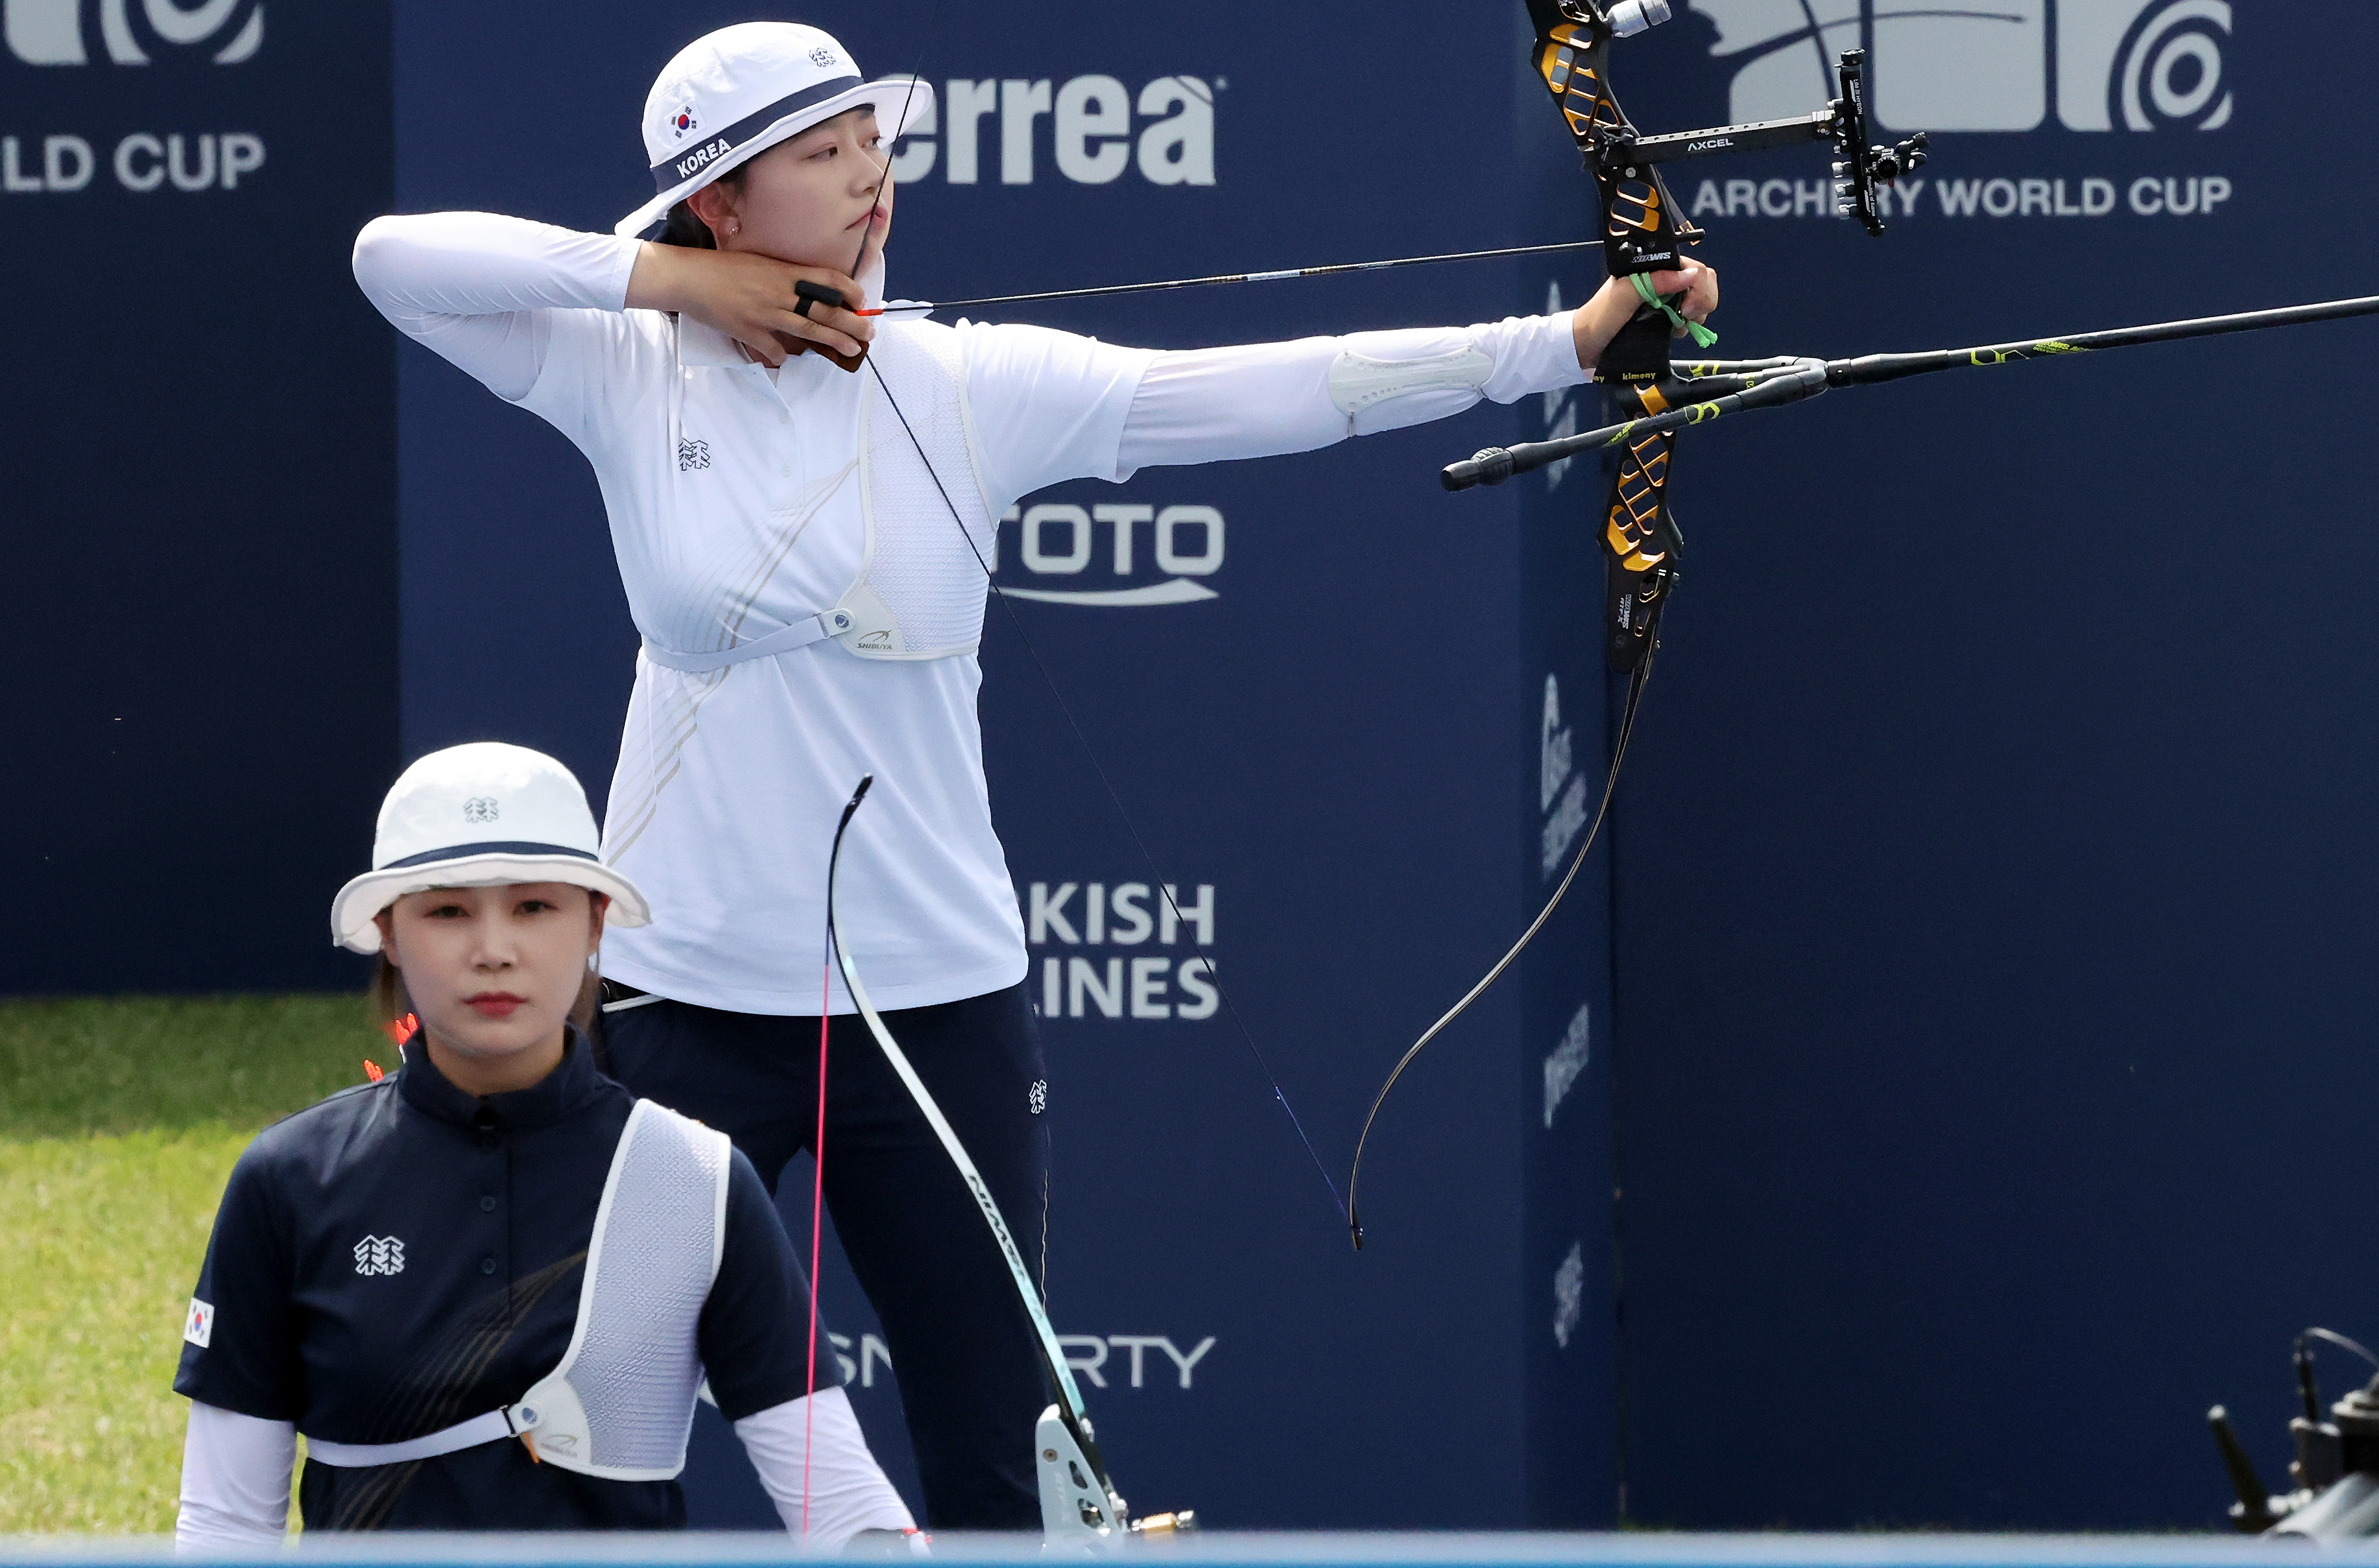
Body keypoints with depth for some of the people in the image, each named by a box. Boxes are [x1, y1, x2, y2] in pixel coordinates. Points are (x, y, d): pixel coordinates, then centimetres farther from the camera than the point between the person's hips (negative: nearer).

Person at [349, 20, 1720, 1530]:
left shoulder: (970, 387, -3)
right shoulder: (634, 381, -2)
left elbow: (1277, 391, -9)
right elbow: (397, 258, -8)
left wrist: (1571, 341, -17)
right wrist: (656, 276, -12)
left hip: (937, 995, 1)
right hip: (688, 996, -1)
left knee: (996, 1463, 6)